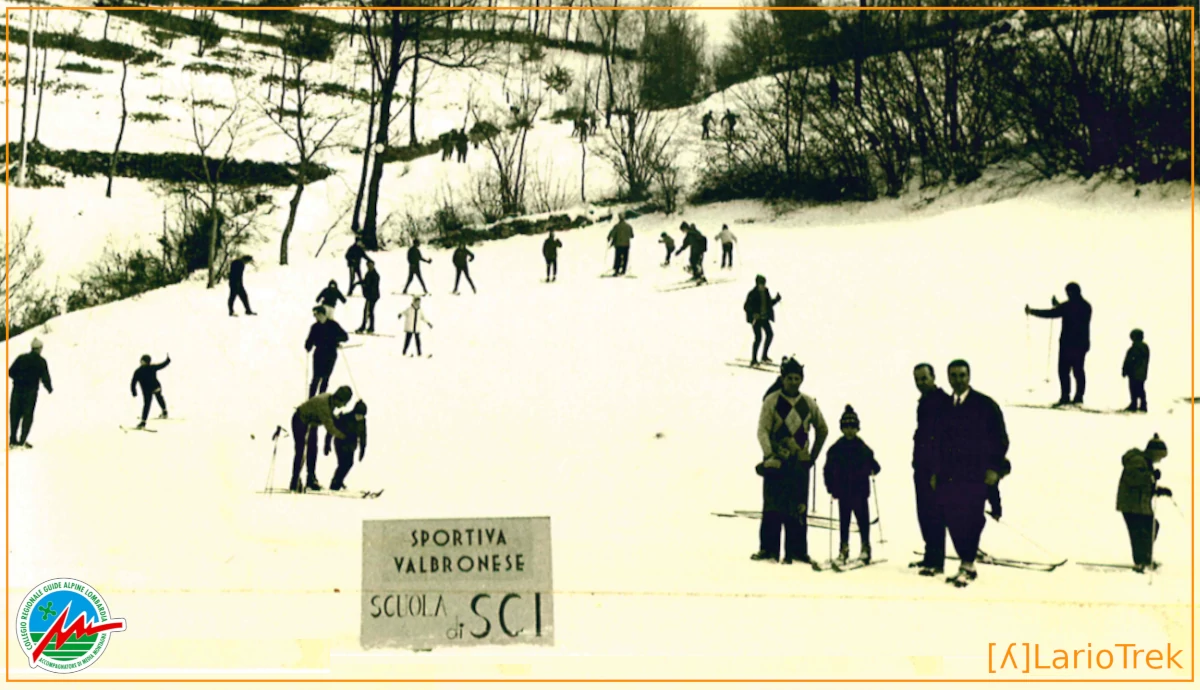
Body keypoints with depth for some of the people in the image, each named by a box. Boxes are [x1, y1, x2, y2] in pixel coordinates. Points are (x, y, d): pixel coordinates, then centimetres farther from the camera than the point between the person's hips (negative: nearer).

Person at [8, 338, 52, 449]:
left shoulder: (21, 358, 3)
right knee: (28, 416, 4)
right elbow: (45, 377, -5)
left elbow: (11, 372, 4)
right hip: (31, 391, -3)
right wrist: (49, 388, 12)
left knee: (15, 414, 12)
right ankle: (22, 440, -4)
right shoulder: (41, 362, -4)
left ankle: (13, 439, 11)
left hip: (17, 390, 3)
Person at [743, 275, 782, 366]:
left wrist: (776, 299, 2)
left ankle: (765, 356, 25)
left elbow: (770, 303, 18)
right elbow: (746, 307, -18)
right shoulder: (752, 294, -16)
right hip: (756, 318, -7)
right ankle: (753, 360, -3)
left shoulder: (766, 292, 5)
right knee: (758, 338, -12)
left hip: (765, 317, 7)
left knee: (770, 334, 8)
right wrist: (753, 314, -32)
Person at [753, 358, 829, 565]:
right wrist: (769, 454, -21)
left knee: (799, 509, 2)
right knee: (772, 507, -3)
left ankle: (797, 550, 6)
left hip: (800, 462, 3)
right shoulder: (772, 401, 0)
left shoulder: (809, 404, 9)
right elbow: (762, 430, -7)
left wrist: (813, 455, 12)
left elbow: (822, 430, 21)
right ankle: (768, 549, 1)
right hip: (776, 461, -2)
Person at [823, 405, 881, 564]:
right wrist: (831, 488, -4)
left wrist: (873, 469, -9)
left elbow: (871, 462, 12)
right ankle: (844, 548, 17)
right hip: (843, 492, 0)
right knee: (844, 520, 8)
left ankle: (865, 547, 8)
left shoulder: (863, 448, 2)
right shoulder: (835, 449, 0)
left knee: (863, 519, -1)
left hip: (860, 491, 0)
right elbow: (828, 470, 2)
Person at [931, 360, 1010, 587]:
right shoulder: (944, 406, 13)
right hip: (949, 476, 4)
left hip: (975, 475, -4)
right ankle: (967, 565, 13)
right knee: (953, 520, 2)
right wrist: (936, 472, 14)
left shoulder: (985, 405, 0)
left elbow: (1000, 438, 0)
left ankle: (966, 566, -5)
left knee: (971, 519, -10)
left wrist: (995, 468, -8)